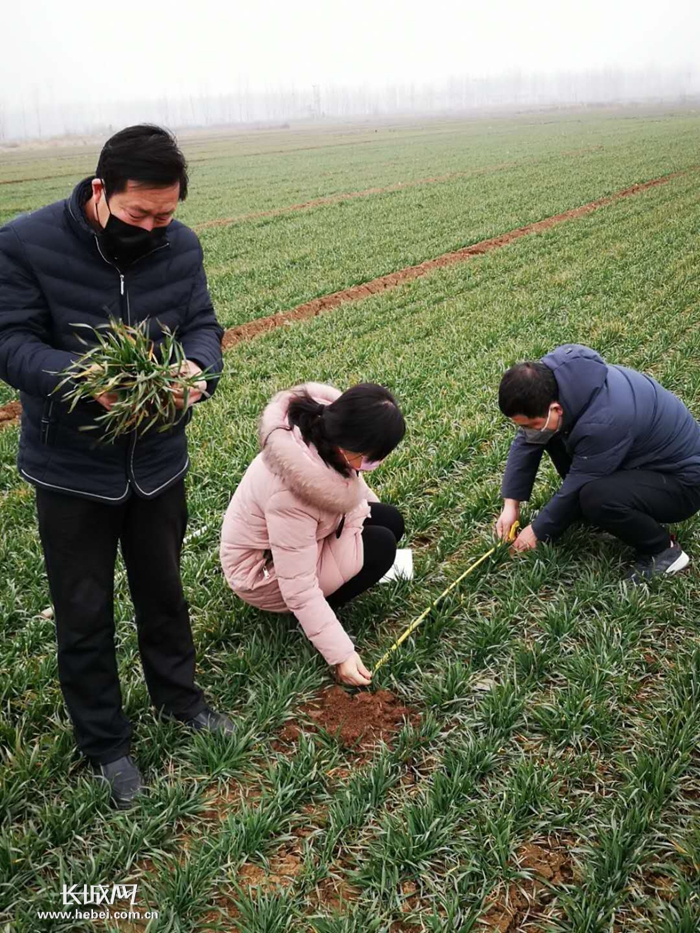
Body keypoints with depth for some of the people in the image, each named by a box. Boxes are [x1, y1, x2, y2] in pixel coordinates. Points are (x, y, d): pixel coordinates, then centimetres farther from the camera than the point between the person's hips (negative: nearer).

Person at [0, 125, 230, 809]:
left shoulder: (180, 245, -6)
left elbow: (201, 324, -1)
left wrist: (199, 368, -26)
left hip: (158, 461, 3)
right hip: (70, 468, -3)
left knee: (163, 591, 21)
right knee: (85, 612, 10)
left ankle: (176, 695, 46)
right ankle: (104, 741, 30)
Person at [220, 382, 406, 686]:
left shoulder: (326, 425, -21)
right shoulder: (290, 493, -41)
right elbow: (299, 589, -33)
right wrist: (341, 655, -28)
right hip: (264, 569, -8)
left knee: (390, 521, 4)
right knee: (380, 545, -17)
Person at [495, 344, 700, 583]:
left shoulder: (603, 422, -38)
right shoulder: (549, 379, -16)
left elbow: (576, 486, -24)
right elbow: (526, 442, -4)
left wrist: (538, 531, -10)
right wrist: (511, 505, -5)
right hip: (638, 455, 8)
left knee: (596, 498, -34)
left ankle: (663, 550, -7)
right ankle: (589, 507, 10)